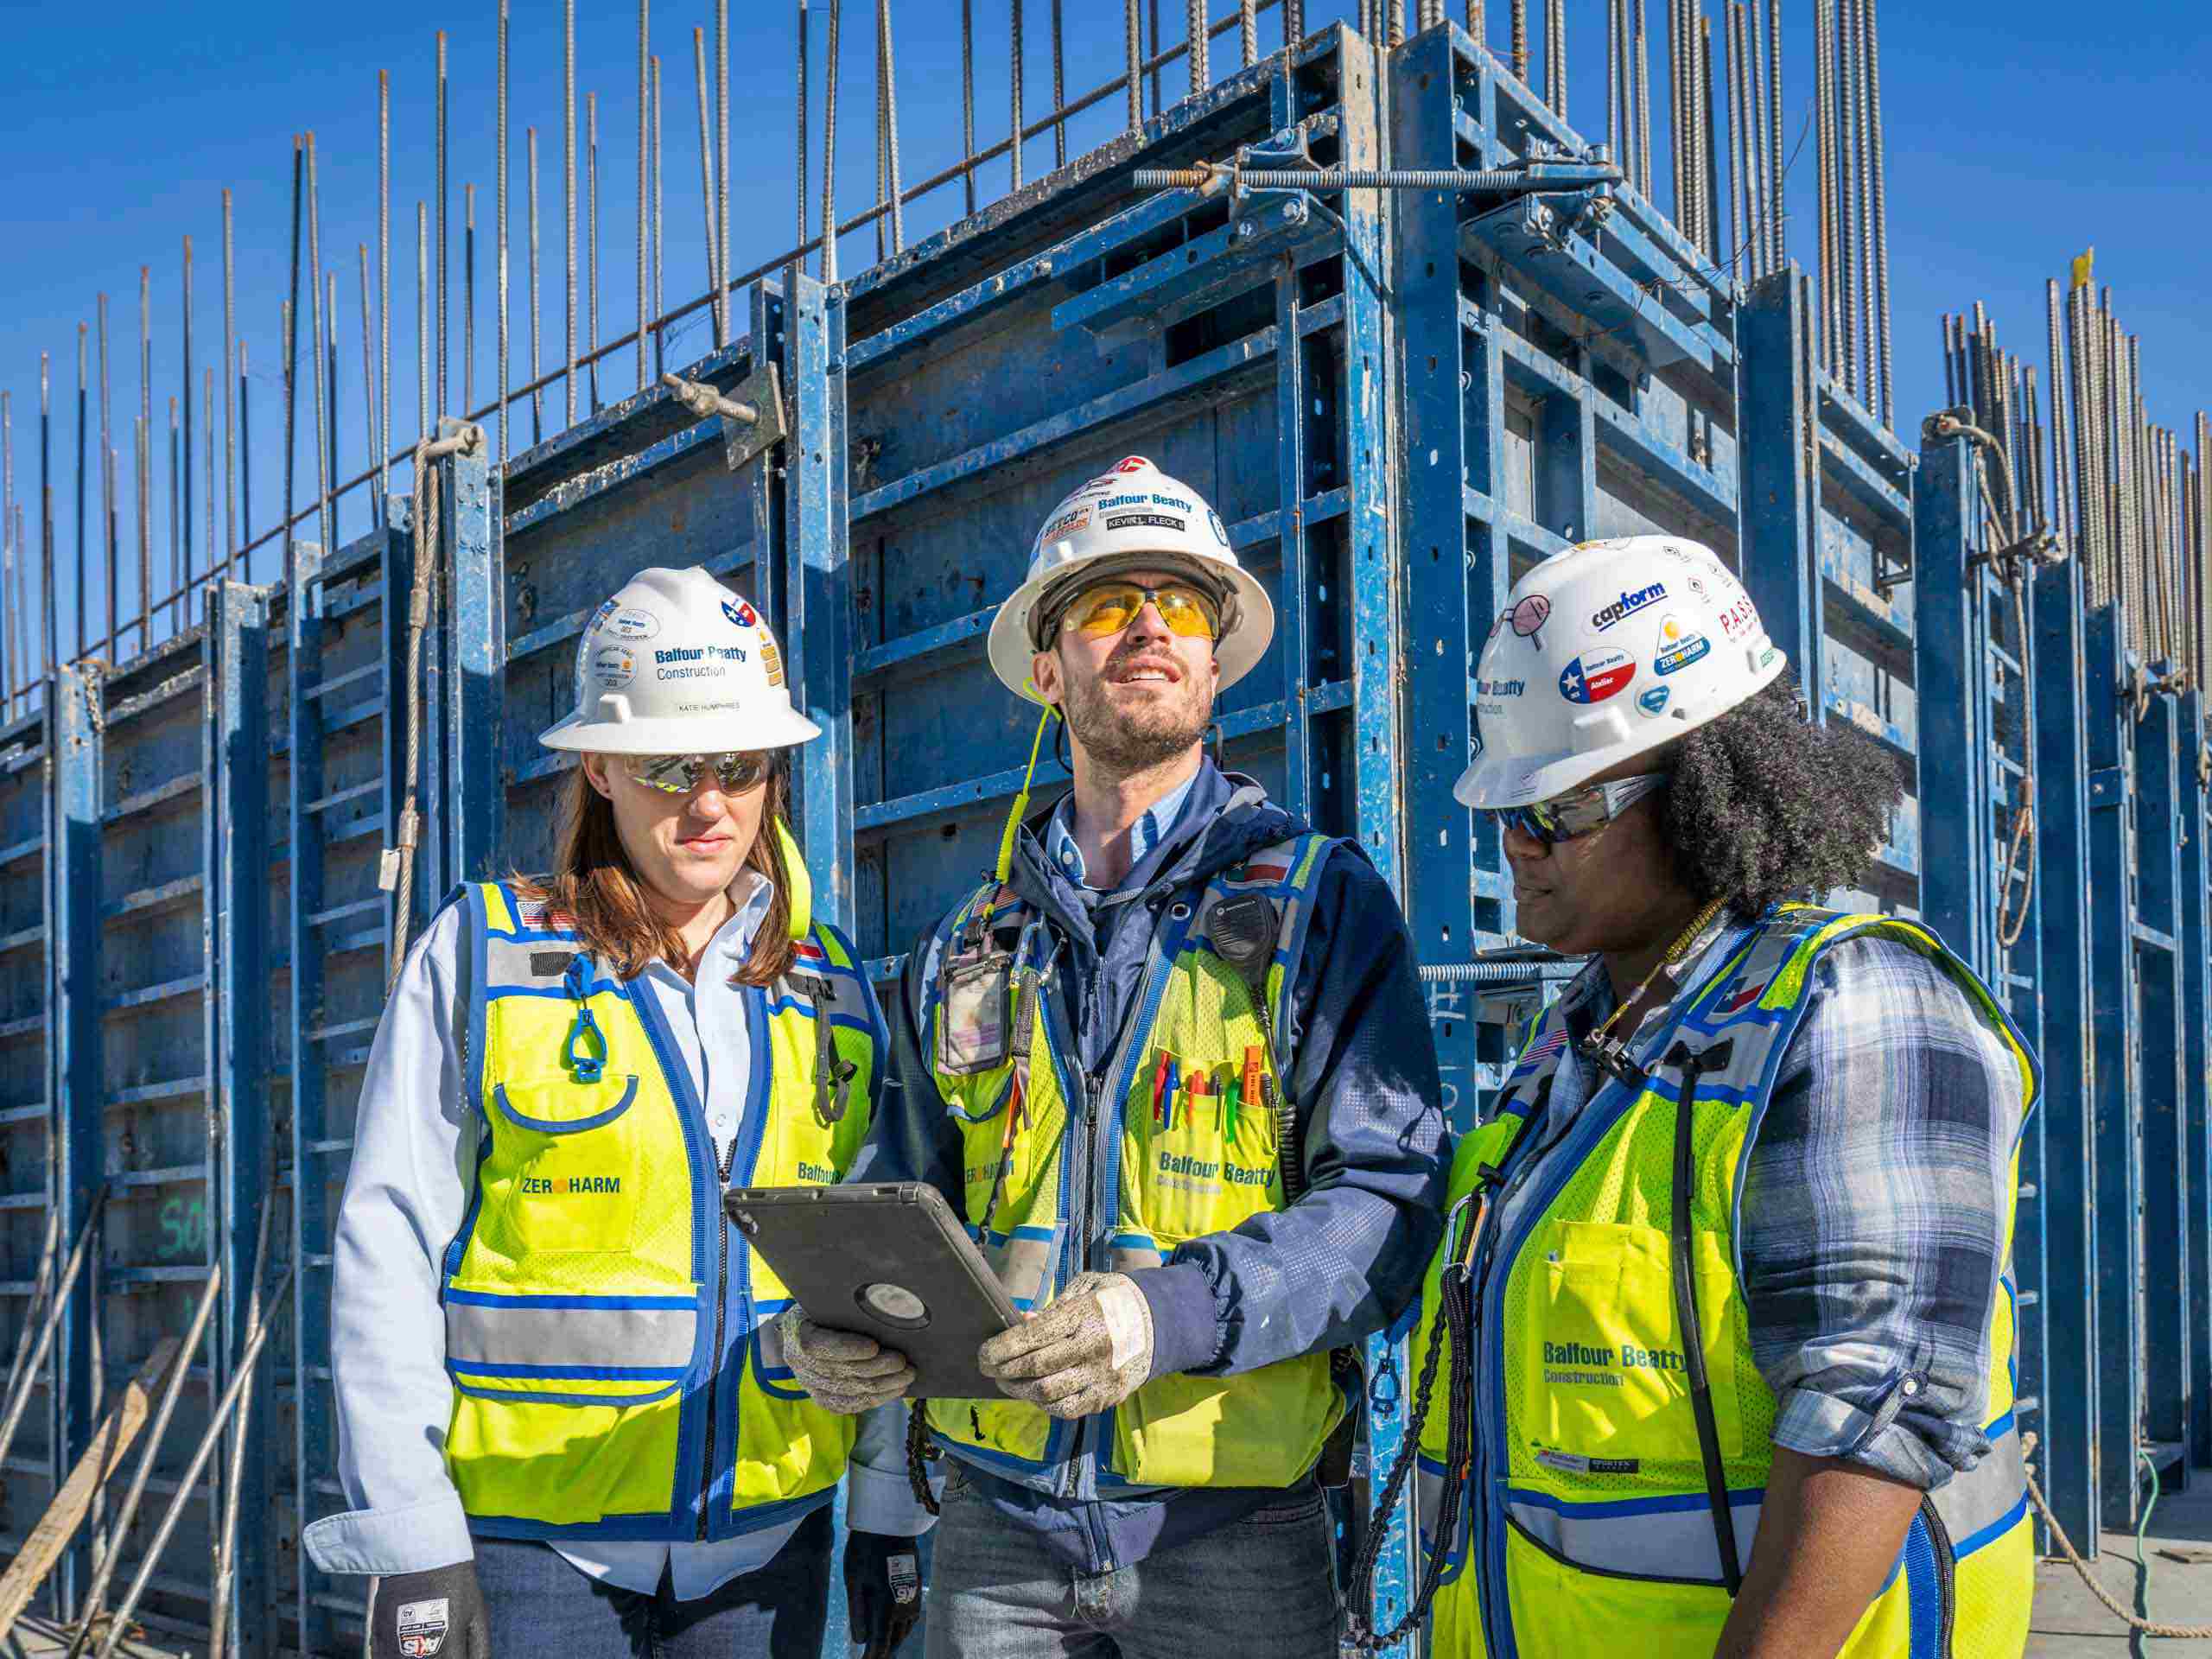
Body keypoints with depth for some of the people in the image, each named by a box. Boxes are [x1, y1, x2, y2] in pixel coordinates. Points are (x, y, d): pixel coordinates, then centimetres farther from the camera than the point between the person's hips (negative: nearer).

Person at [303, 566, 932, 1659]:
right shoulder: (481, 955, -2)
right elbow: (388, 1251, -5)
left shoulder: (828, 989, 8)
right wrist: (409, 1544, -9)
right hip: (532, 1538, -3)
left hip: (767, 1539, 3)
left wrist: (892, 1512, 8)